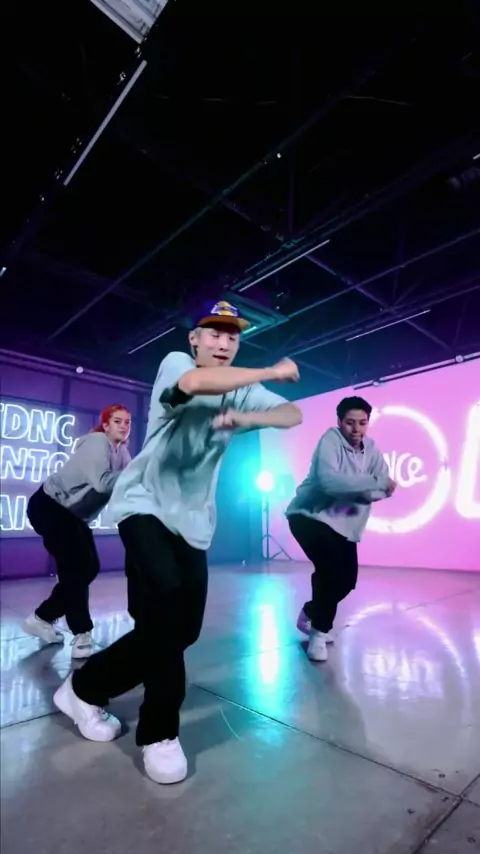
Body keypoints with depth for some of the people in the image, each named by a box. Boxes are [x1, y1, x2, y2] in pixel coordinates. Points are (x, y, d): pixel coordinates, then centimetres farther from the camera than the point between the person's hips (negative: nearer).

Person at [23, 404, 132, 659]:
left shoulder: (122, 452, 2)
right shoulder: (97, 443, -23)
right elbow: (102, 482, -39)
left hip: (74, 514, 9)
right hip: (48, 506, -9)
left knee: (89, 567, 8)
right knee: (76, 567, -13)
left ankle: (42, 618, 24)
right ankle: (82, 636, -2)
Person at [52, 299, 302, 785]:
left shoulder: (242, 391, 6)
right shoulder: (175, 362, -7)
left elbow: (294, 414, -5)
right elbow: (196, 383, -32)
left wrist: (244, 417, -25)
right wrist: (273, 372, -22)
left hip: (194, 519, 6)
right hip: (145, 504, -5)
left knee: (182, 628, 5)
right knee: (163, 598, -27)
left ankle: (86, 687, 28)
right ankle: (159, 731, -2)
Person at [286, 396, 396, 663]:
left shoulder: (371, 448, 1)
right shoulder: (331, 439, -18)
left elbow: (387, 487, -7)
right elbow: (329, 481, -32)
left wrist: (362, 493, -26)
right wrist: (376, 482, -29)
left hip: (343, 523, 7)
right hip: (310, 516, -7)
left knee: (347, 578, 8)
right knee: (332, 570, -21)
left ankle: (311, 615, 35)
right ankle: (320, 631, 5)